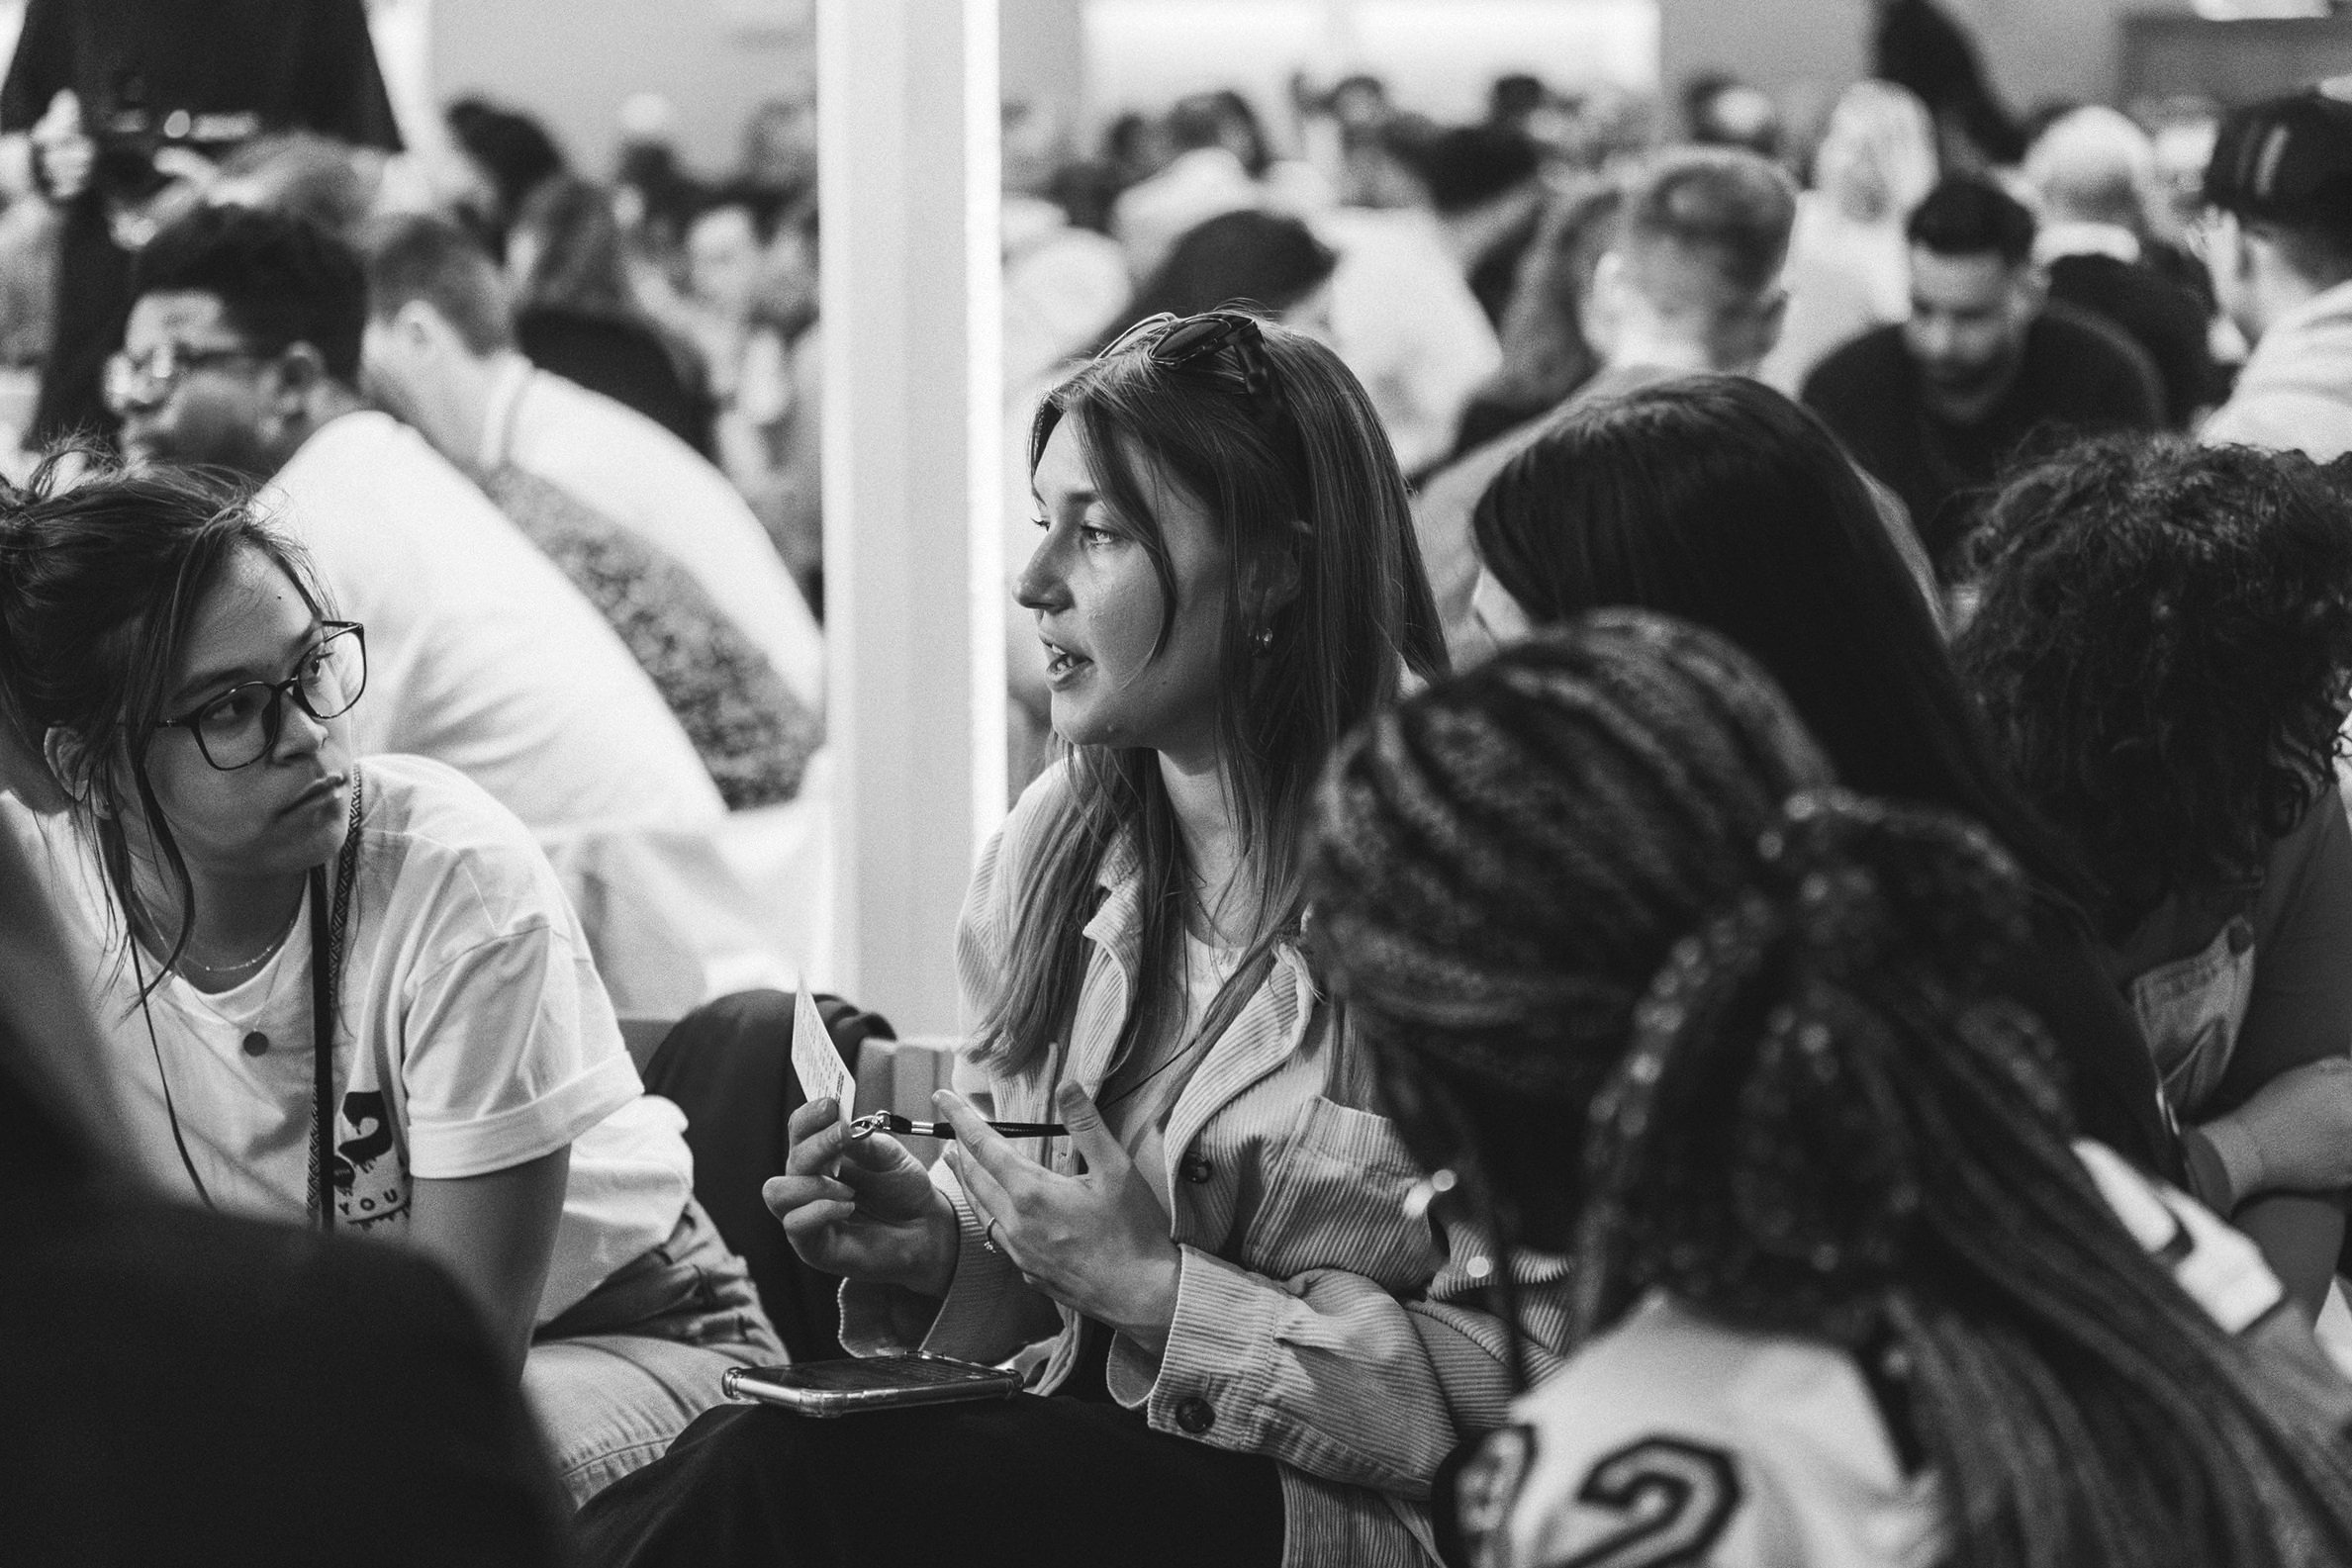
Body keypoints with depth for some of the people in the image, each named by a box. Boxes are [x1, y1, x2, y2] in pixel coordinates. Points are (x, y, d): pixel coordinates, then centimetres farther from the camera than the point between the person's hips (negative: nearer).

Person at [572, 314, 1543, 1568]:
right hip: (1063, 1446, 6)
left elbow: (1520, 1392, -14)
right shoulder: (1052, 850, 10)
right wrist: (937, 1244, -2)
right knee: (758, 1456, -27)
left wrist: (1158, 1287, -17)